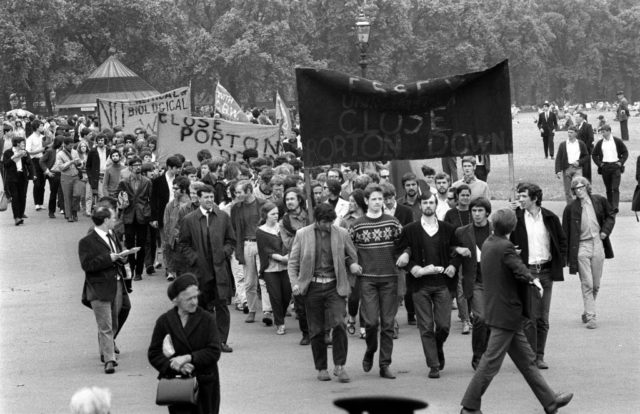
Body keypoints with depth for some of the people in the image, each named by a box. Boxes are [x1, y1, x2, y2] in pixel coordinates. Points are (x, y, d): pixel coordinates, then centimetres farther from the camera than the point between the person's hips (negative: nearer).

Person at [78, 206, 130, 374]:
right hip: (100, 289, -8)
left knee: (113, 325, 18)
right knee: (105, 327, -9)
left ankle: (105, 352, 36)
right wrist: (109, 258, -23)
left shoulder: (112, 237, 15)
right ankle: (109, 360, -10)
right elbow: (87, 265, -21)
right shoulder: (87, 242, -11)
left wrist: (121, 257, 2)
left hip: (116, 286, 8)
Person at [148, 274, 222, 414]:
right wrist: (173, 365, -16)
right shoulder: (164, 321, 1)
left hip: (205, 384, 0)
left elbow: (214, 352, -7)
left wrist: (188, 358, -19)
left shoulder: (207, 319, -1)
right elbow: (153, 354, 1)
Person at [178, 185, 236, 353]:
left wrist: (224, 253, -3)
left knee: (222, 305, -4)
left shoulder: (223, 217, 8)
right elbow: (184, 244, 5)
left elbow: (231, 240, 14)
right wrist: (194, 258, -7)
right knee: (203, 307, 4)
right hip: (200, 270, -1)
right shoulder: (189, 220, 2)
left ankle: (221, 340, 0)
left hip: (220, 268, 1)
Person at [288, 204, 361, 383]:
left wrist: (352, 265, -4)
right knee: (316, 330, 3)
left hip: (334, 287, 0)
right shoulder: (302, 235, 1)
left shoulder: (342, 234, 4)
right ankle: (321, 368, 18)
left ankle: (340, 366, -4)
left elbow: (351, 255, 19)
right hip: (313, 287, 0)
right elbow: (292, 262, 7)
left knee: (339, 324, -16)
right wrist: (295, 283, -6)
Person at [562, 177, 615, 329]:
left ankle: (587, 312, 26)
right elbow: (565, 232, -1)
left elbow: (611, 215, 18)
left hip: (598, 244, 3)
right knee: (587, 284, -7)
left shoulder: (599, 201, 2)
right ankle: (590, 317, -5)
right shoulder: (571, 208, -4)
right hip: (581, 247, -3)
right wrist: (566, 255, -3)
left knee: (596, 285, 8)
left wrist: (606, 230, 1)